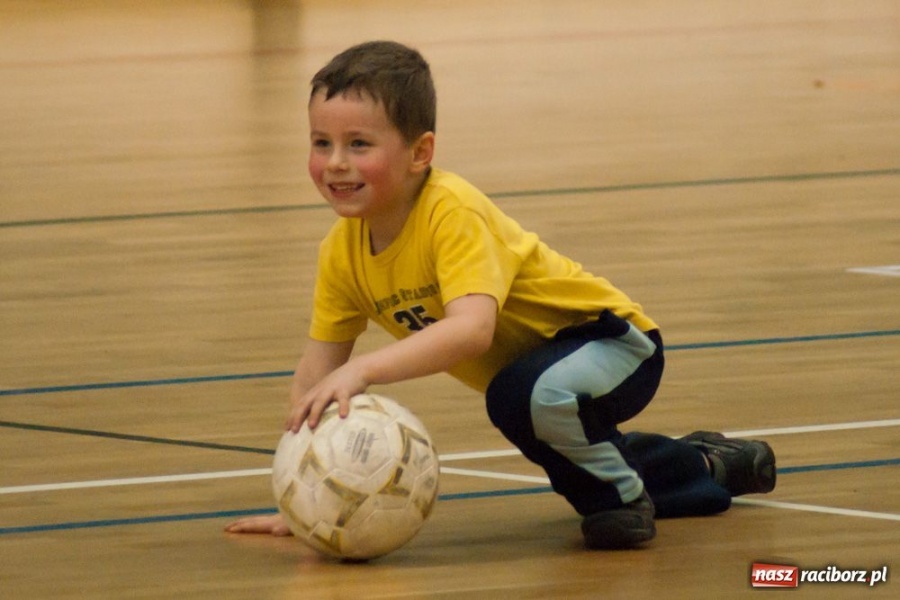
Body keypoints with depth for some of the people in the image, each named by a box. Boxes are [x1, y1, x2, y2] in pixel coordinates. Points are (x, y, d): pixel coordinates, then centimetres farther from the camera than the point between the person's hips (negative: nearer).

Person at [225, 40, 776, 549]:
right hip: (525, 366, 9)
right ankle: (706, 467, 53)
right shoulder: (343, 252, -11)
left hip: (612, 342, -9)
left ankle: (622, 494, -11)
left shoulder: (452, 211, -33)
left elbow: (471, 328, -48)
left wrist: (361, 370, -58)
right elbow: (316, 369, -7)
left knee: (528, 395, -39)